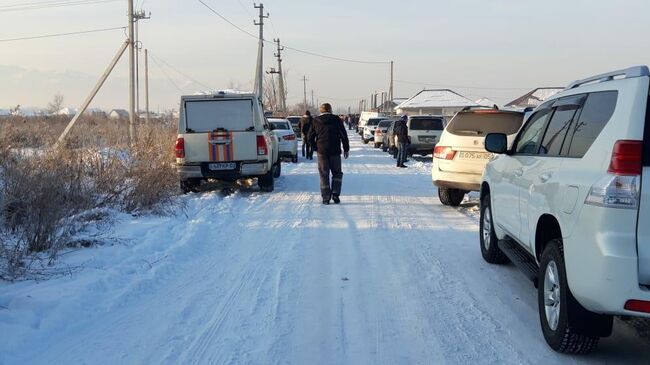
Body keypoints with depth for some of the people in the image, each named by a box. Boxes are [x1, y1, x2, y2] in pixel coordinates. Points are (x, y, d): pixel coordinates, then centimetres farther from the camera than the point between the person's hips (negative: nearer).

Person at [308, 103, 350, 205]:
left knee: (324, 174, 6)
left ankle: (326, 198, 2)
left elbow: (310, 138, 5)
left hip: (322, 151, 1)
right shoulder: (336, 120, 1)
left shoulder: (316, 121, 4)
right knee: (337, 173, 13)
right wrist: (346, 149, 8)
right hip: (335, 151, -1)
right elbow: (344, 136, 0)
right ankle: (335, 194, -1)